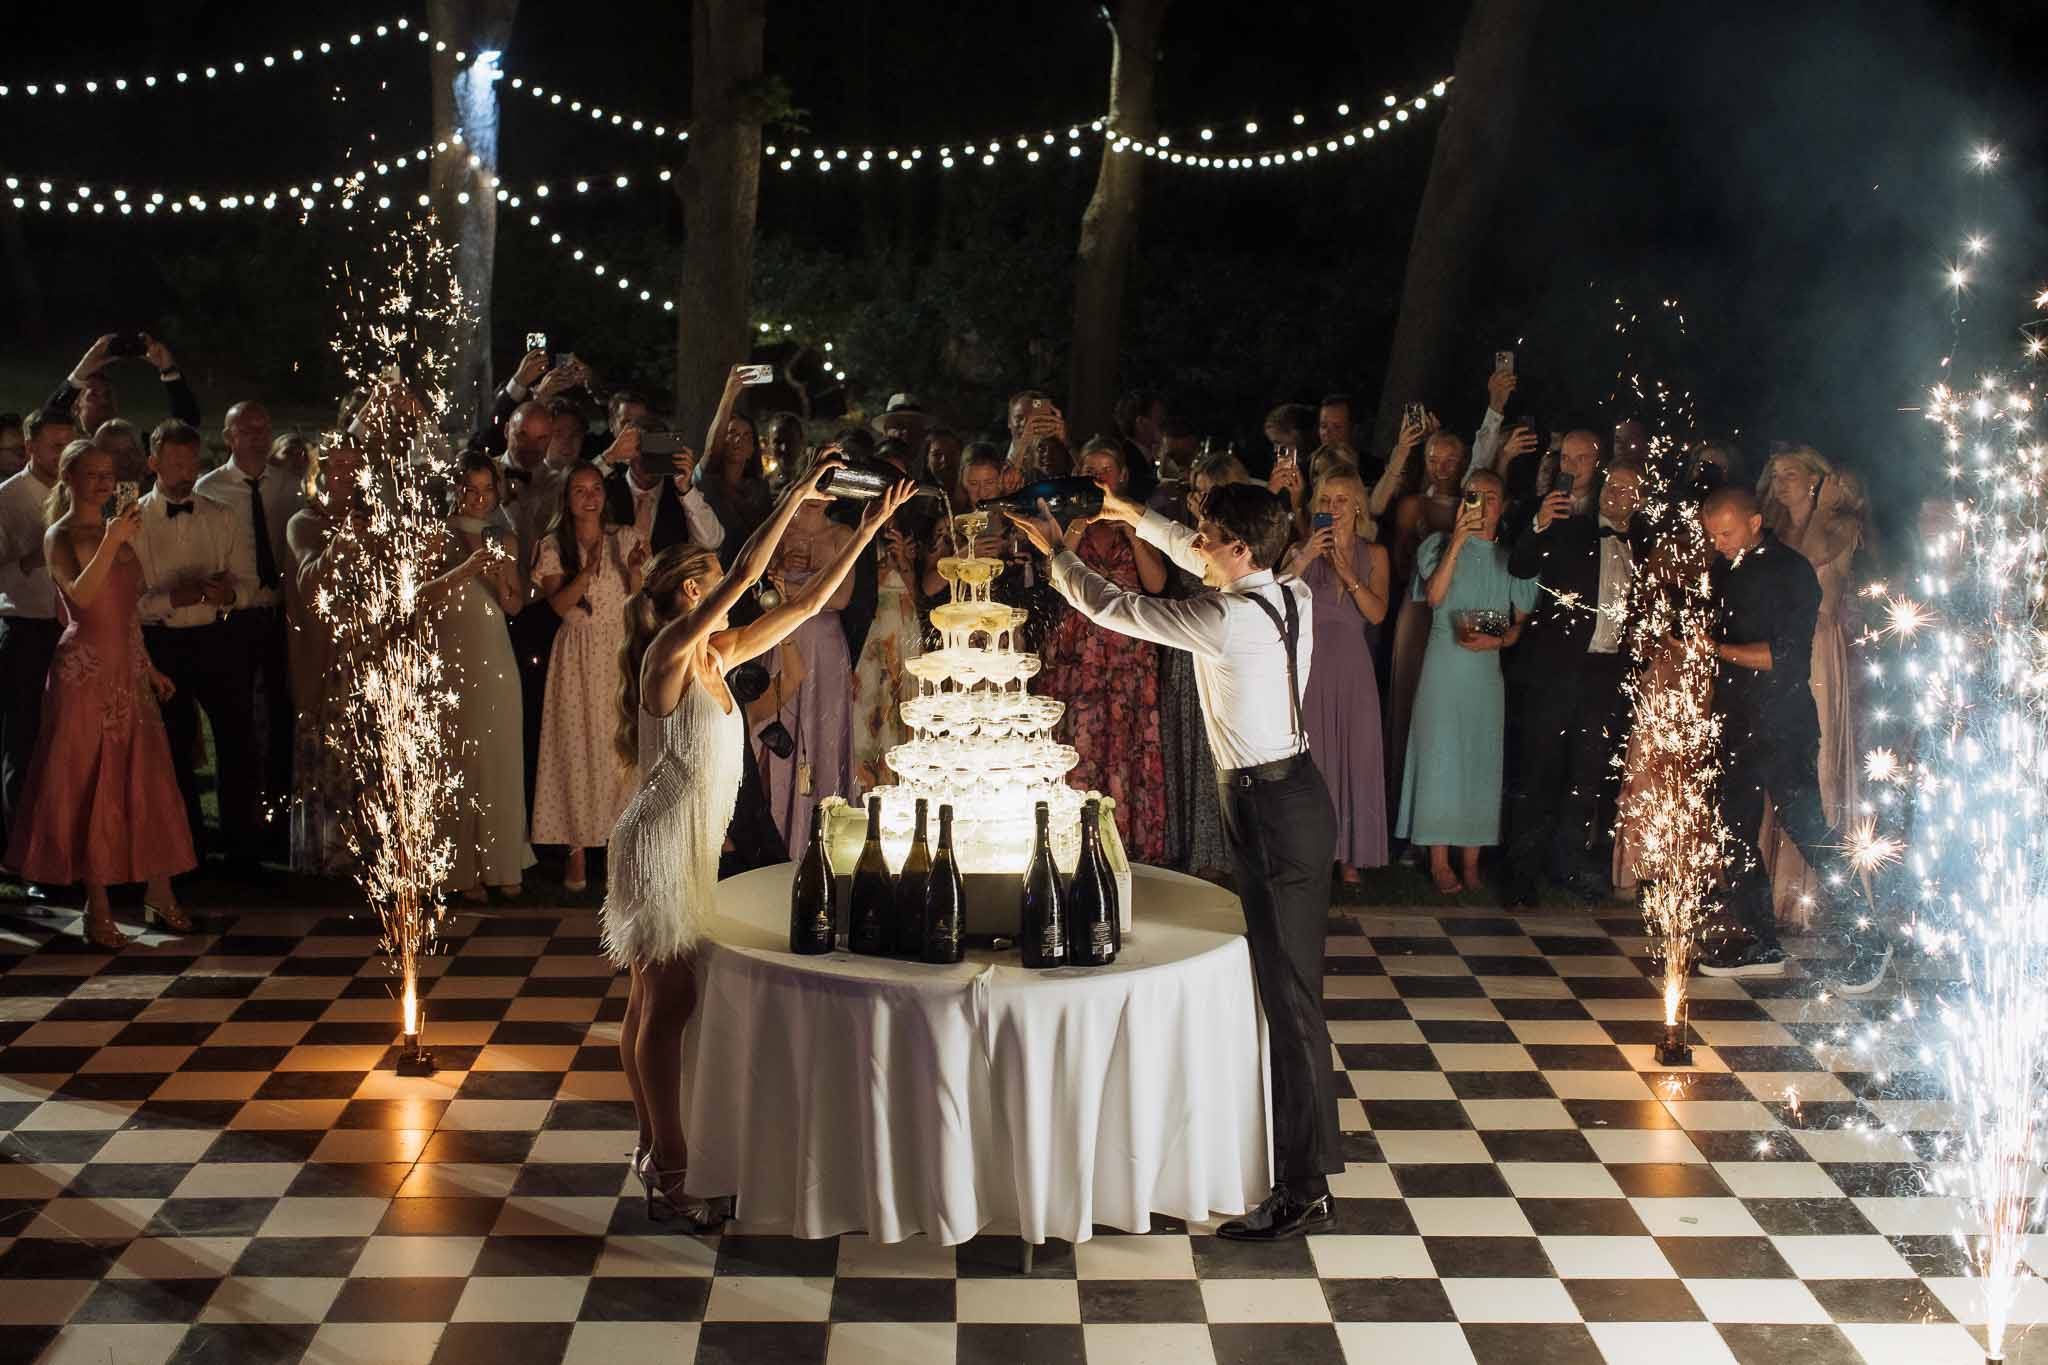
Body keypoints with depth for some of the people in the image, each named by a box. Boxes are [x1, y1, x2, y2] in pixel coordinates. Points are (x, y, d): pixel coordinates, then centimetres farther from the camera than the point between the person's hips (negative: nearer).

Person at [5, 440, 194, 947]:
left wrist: (149, 667, 18)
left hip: (129, 667, 6)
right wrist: (111, 543, -31)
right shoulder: (60, 535, -5)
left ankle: (159, 895, 10)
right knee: (90, 785, -1)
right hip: (86, 669, -6)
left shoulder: (119, 531, 14)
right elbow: (81, 595, -23)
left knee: (147, 780, 4)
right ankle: (98, 908, 4)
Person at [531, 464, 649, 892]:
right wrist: (589, 571, -27)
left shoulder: (625, 539, 3)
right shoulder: (553, 547, 0)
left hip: (620, 653, 1)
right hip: (578, 656, -1)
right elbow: (559, 603, -12)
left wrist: (633, 569, -21)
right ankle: (577, 850, 4)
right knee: (577, 748, -1)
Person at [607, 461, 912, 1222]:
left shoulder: (717, 654, 8)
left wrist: (867, 531, 6)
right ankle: (667, 1174, -2)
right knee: (668, 1003, -7)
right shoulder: (668, 651, -15)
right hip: (661, 843, -9)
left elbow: (806, 603, 10)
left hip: (692, 844, 9)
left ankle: (651, 1147, 23)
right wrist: (795, 498, -18)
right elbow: (747, 573, -25)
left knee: (652, 1002, 15)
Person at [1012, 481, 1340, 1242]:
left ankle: (1303, 1193, 1)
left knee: (1288, 994, -5)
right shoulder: (1293, 596, 3)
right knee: (1293, 986, 19)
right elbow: (1207, 566, 25)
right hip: (1298, 797, 10)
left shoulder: (1229, 621, -22)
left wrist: (1055, 549, 3)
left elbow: (1114, 609, -11)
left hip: (1269, 812, -10)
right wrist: (1141, 520, 28)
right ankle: (1312, 1147, 32)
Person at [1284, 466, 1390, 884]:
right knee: (1308, 758, -2)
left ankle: (1349, 856, 10)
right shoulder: (1301, 549, 6)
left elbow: (1377, 613, -3)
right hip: (1308, 660, -1)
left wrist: (1349, 575, -13)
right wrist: (1304, 560, -16)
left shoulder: (1373, 554, 9)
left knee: (1353, 754, 2)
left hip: (1351, 665, 1)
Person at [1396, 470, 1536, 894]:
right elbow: (1434, 596, -13)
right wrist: (1457, 541, -18)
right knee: (1440, 756, -3)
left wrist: (1497, 640, -11)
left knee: (1481, 760, 3)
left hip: (1489, 666, 2)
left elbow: (1522, 623, 9)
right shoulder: (1440, 545, 4)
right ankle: (1440, 860, 3)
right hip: (1444, 664, -2)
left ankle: (1471, 860, 10)